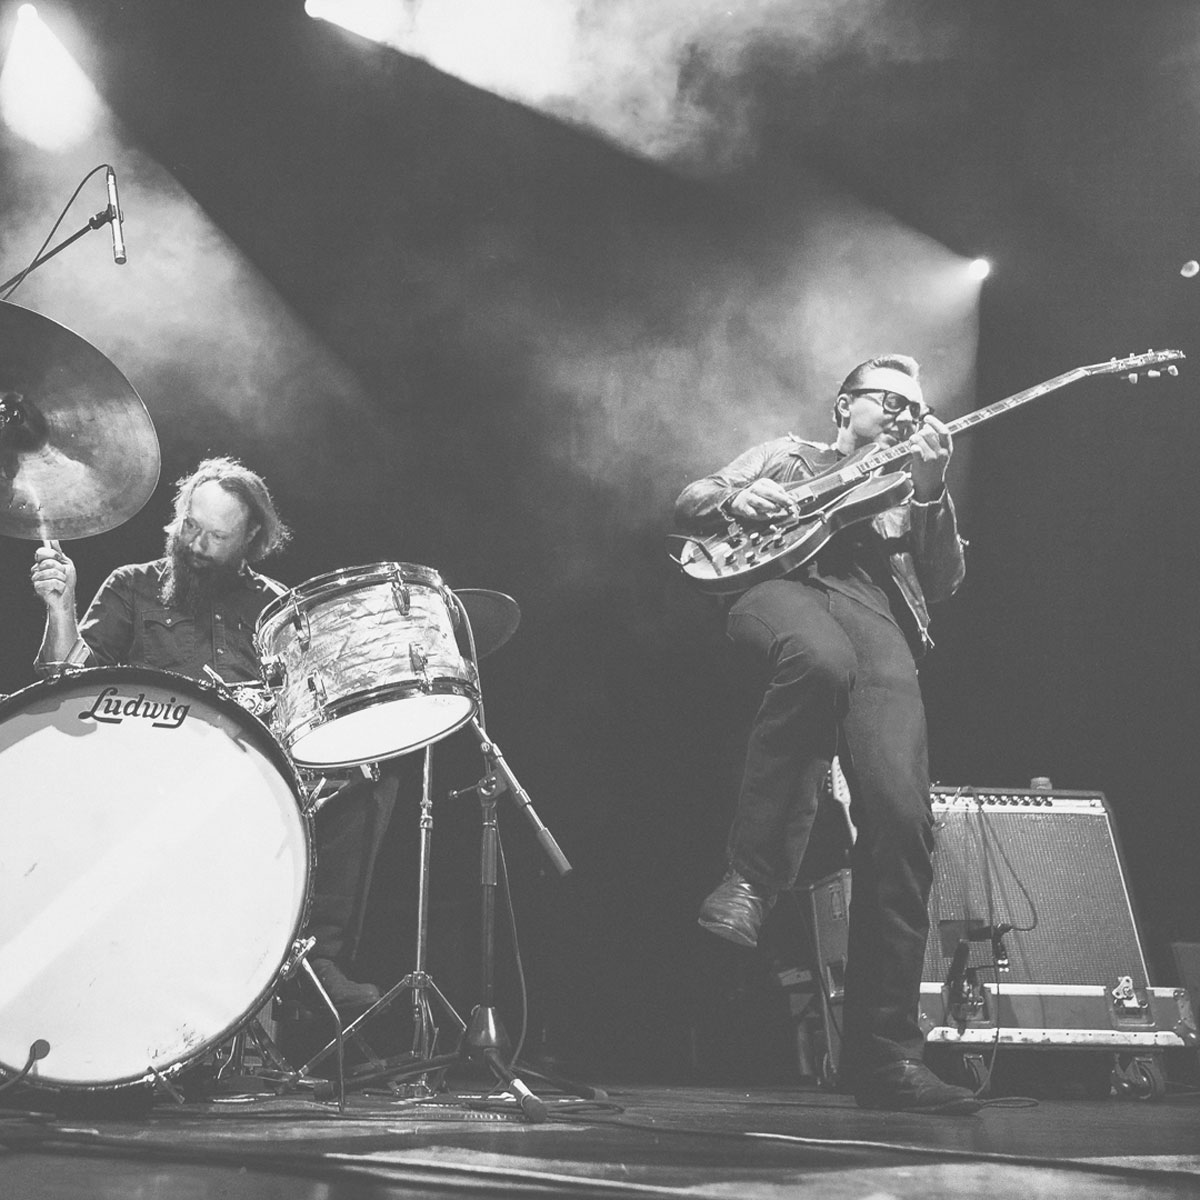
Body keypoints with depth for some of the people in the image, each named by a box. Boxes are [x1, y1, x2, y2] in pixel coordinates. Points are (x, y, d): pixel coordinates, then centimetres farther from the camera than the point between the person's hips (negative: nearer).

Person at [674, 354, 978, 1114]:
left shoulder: (911, 491, 34)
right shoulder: (788, 456, 30)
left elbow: (944, 584, 20)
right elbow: (690, 503, 21)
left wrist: (931, 491, 7)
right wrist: (735, 500, -2)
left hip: (882, 618, 3)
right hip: (784, 585, -2)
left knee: (901, 816, -22)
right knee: (823, 661, -45)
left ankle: (884, 1052, -18)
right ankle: (752, 877, -32)